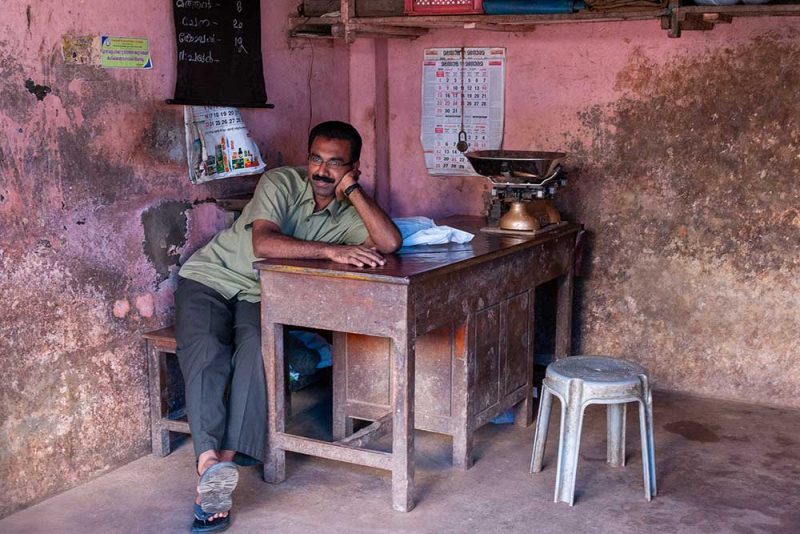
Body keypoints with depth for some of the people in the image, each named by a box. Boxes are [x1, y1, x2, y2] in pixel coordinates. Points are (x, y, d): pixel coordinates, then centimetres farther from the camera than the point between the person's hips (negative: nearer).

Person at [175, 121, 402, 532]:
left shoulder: (347, 213, 0)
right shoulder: (281, 183, -12)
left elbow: (389, 243, -20)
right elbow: (263, 242, -28)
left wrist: (352, 188, -19)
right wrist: (330, 251, -35)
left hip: (260, 296, 2)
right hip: (210, 278, -2)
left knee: (256, 348, -30)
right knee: (207, 352, -29)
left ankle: (223, 465, -37)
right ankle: (209, 462, -42)